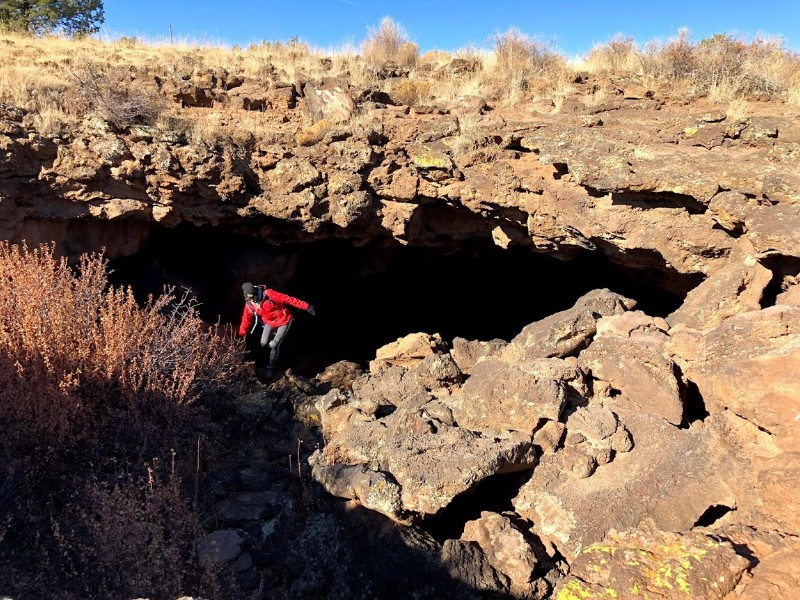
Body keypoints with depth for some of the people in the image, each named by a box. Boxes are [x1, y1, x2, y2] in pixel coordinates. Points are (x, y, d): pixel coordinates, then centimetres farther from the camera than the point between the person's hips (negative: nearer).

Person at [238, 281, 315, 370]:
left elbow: (288, 299, -29)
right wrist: (241, 335, 8)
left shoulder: (269, 294, -29)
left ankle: (270, 365, 18)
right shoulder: (249, 304, -12)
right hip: (270, 323, 5)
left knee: (274, 345, -6)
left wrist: (306, 307, -31)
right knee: (263, 344, -2)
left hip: (284, 320, -5)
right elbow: (246, 320, 2)